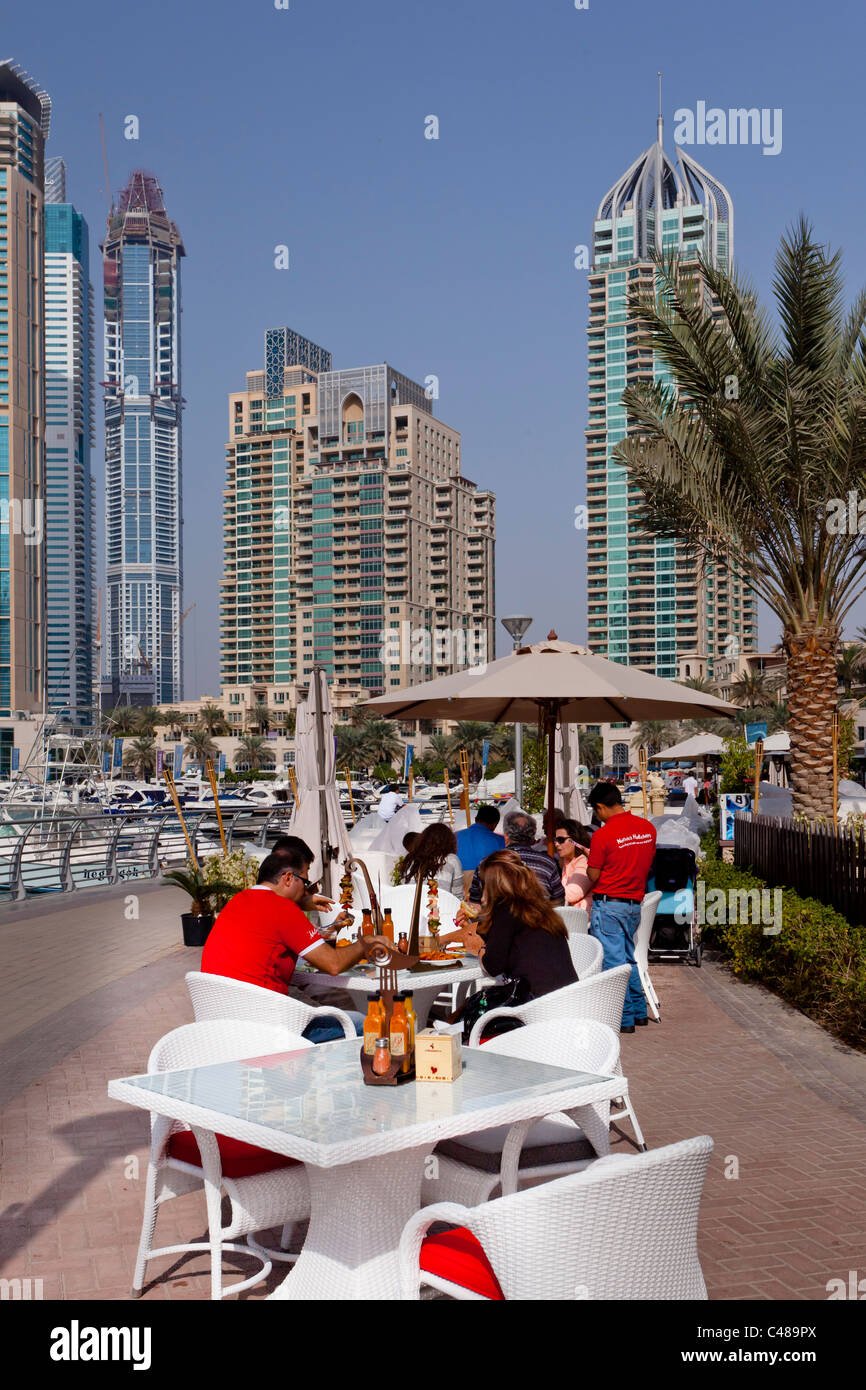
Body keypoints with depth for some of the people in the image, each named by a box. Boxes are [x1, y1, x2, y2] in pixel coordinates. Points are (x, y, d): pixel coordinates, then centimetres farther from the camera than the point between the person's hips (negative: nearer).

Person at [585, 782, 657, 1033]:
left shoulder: (603, 834, -16)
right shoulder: (648, 828, 2)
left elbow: (593, 876, -10)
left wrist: (590, 859, 9)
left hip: (608, 904, -7)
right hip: (635, 902, 7)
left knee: (613, 962, 0)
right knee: (628, 958, 19)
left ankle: (624, 1019, 4)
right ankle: (639, 1011, 25)